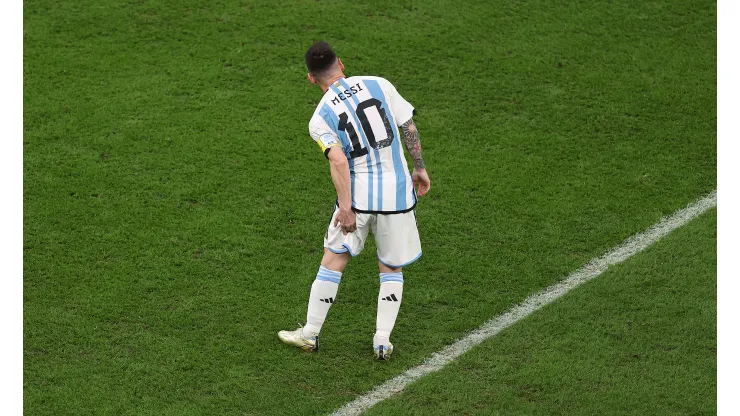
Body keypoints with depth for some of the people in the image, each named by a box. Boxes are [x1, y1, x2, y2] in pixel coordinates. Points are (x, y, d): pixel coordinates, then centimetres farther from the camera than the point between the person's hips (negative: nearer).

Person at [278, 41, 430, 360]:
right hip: (398, 191, 2)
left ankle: (310, 334, 20)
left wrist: (345, 208, -17)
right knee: (391, 268, 15)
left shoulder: (320, 118, -4)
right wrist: (420, 168, 13)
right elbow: (408, 127, 2)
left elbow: (338, 161, -18)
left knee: (333, 261, 13)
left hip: (359, 193, -2)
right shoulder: (379, 85, 2)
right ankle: (382, 341, 11)